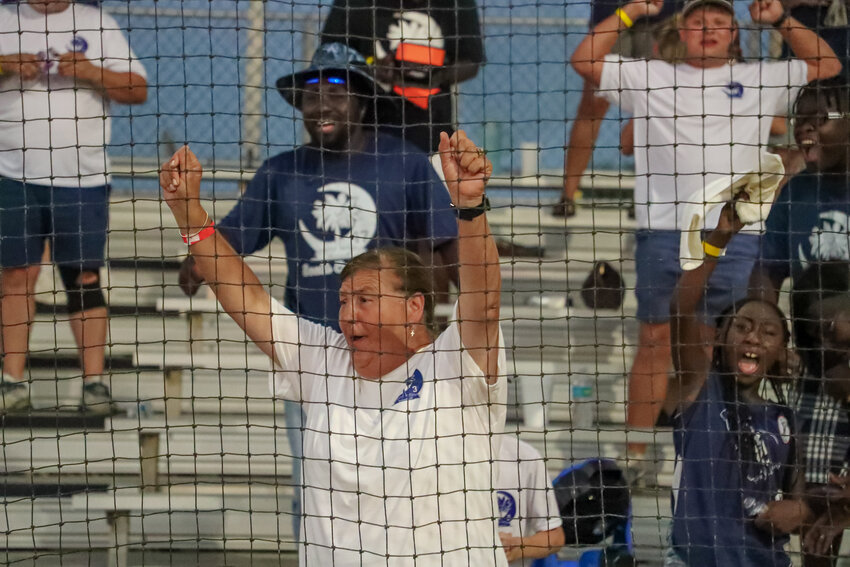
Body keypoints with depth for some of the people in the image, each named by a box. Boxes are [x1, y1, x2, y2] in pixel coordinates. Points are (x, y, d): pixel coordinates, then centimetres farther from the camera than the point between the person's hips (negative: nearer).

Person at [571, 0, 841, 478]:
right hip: (664, 232, -1)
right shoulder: (648, 77, 12)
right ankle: (636, 451, 9)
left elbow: (827, 65, 18)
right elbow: (584, 61, 7)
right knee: (656, 340, 3)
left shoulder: (759, 80, 14)